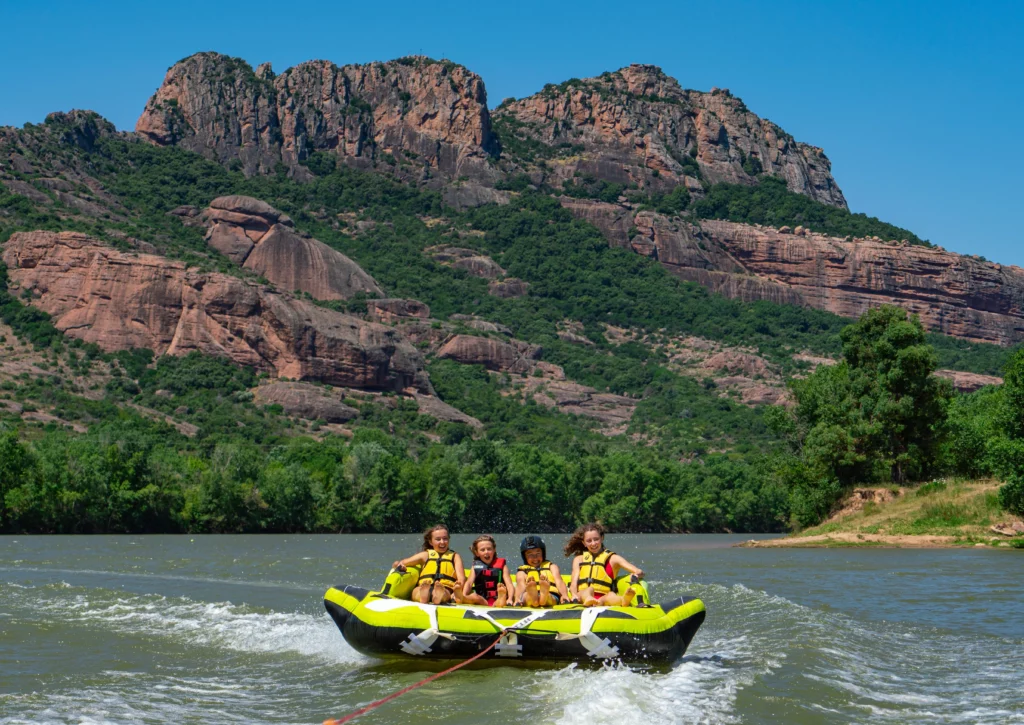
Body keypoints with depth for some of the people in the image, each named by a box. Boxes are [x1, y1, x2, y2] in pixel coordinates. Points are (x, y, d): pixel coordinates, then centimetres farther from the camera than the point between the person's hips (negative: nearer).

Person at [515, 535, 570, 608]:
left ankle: (544, 593, -73)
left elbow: (559, 582, 15)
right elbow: (520, 586, 8)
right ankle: (532, 596, -72)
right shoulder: (522, 571, 31)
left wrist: (564, 595, -9)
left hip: (551, 596, 0)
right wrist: (517, 598, -17)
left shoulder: (551, 566, 35)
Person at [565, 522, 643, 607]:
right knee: (588, 590, -35)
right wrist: (574, 595, -15)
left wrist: (637, 574, -20)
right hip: (582, 597, 1)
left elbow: (639, 572, 7)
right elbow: (573, 583, 9)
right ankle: (588, 600, -72)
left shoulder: (612, 558, 18)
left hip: (604, 599, -1)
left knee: (611, 595, -36)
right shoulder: (579, 559, 24)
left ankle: (624, 601, -73)